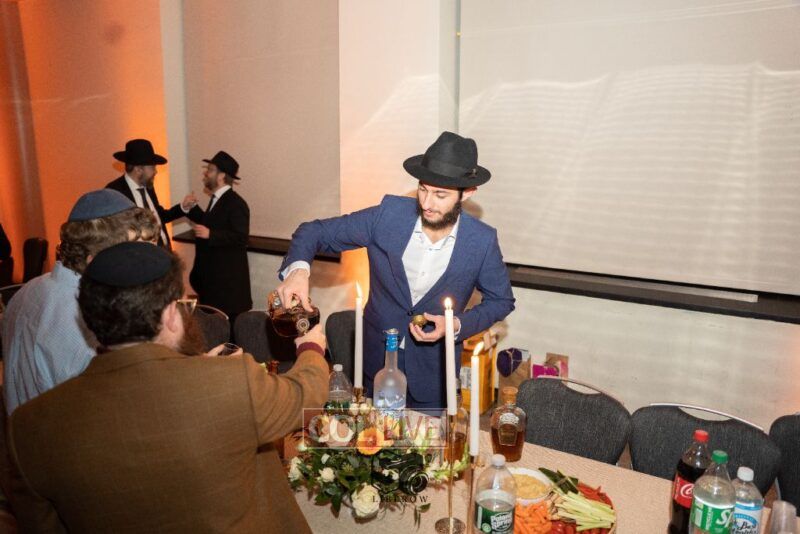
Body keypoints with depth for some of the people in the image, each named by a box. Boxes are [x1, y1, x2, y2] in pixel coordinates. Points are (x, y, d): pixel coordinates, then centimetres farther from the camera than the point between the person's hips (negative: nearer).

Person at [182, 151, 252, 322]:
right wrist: (191, 208, 8)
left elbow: (241, 238, -24)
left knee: (228, 319, -1)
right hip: (213, 273, 9)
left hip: (228, 276, -9)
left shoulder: (235, 203, -18)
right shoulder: (217, 199, 11)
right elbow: (208, 222, 19)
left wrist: (210, 235, -27)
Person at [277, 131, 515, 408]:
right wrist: (298, 268, -33)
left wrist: (457, 324, -18)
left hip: (433, 371, -1)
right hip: (377, 358, 1)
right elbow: (316, 231, -12)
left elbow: (501, 300, -1)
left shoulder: (482, 241, -17)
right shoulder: (388, 215, -17)